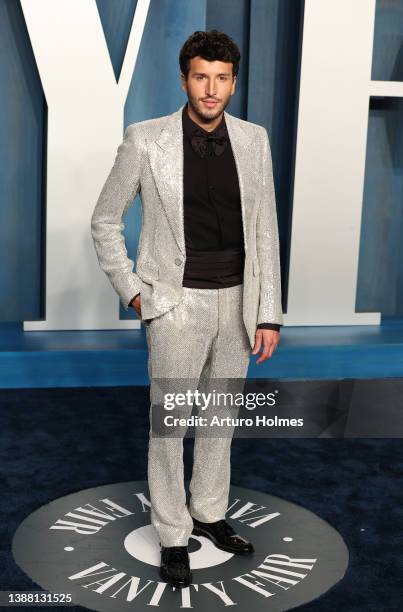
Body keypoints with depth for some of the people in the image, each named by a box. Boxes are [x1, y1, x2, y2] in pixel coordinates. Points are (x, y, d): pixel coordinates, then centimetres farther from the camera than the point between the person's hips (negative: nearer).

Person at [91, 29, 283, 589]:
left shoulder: (254, 140, -1)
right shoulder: (146, 140, -10)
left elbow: (265, 229, 2)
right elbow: (105, 219, 0)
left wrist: (269, 312, -1)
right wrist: (131, 290, -5)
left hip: (236, 300, 4)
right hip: (178, 303, -3)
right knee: (169, 421, 5)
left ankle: (209, 512, 36)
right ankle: (173, 536, 22)